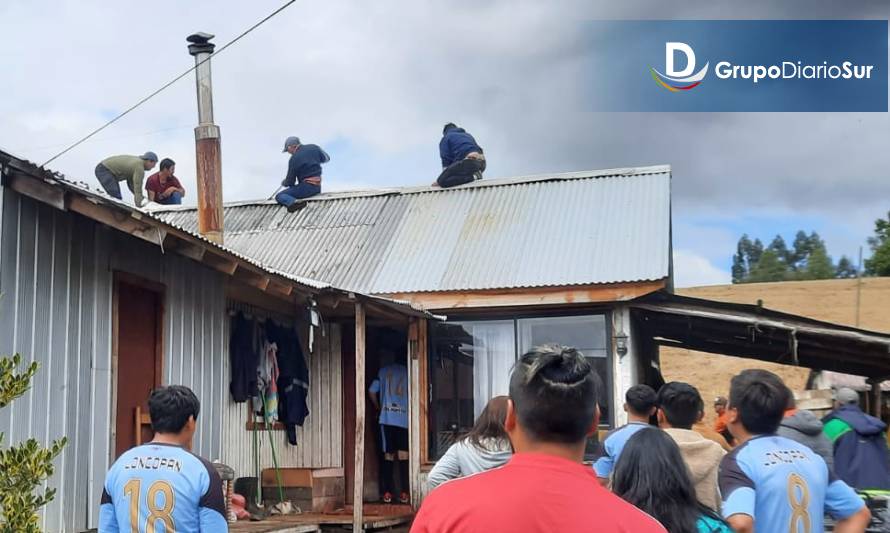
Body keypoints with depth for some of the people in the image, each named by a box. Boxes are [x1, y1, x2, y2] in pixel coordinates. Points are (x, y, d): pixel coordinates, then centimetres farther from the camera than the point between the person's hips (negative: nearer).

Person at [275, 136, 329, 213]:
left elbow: (290, 182, -5)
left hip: (306, 187, -7)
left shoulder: (294, 159, -13)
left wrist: (284, 183, 17)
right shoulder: (313, 147, 2)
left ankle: (293, 202, -34)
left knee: (279, 196, -6)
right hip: (318, 187, 7)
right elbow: (326, 158, 19)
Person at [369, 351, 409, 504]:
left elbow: (372, 392, 5)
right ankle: (404, 493, -7)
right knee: (403, 456, -1)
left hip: (387, 418, 0)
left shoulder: (383, 371, 10)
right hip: (405, 418, 0)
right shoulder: (406, 371, 10)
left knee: (388, 455, 4)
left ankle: (388, 493, 1)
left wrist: (378, 408, 20)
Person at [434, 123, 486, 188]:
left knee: (442, 181, -6)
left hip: (468, 162, -7)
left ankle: (472, 177, -17)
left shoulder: (446, 138, 17)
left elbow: (446, 159, 8)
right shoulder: (468, 135, 36)